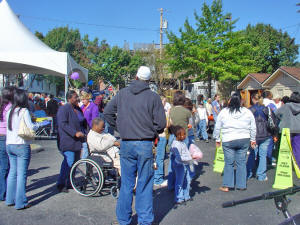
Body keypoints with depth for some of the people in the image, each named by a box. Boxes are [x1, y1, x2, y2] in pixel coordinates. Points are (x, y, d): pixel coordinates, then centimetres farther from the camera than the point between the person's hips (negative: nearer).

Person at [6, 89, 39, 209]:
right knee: (22, 174, -1)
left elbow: (8, 127, 11)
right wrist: (37, 125, 6)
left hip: (9, 144, 7)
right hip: (21, 145, -7)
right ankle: (20, 202, 2)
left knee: (12, 172, 16)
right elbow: (31, 127, -13)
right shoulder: (24, 111, -11)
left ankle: (10, 199, 24)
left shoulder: (9, 111, 8)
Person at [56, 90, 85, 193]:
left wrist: (83, 133, 16)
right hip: (67, 141, -9)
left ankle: (69, 183, 22)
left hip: (77, 141, 9)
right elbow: (63, 124, -20)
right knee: (69, 162, -11)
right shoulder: (64, 109, -10)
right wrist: (75, 133, -25)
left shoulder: (78, 109, 16)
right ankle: (61, 184, 1)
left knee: (75, 161, 11)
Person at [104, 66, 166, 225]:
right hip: (145, 145, -2)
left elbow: (107, 112, 6)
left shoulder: (122, 94, 3)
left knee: (126, 183, 13)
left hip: (126, 145, 3)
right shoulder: (153, 97, -5)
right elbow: (161, 123, -8)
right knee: (144, 184, 8)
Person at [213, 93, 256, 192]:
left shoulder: (223, 112, -2)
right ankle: (241, 185, 17)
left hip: (228, 141, -1)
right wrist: (253, 139, 22)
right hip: (244, 140, 2)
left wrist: (217, 139, 15)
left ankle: (227, 185, 8)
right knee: (241, 162, 10)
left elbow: (217, 127, 4)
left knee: (229, 163, 6)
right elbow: (253, 128, 11)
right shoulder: (247, 112, 3)